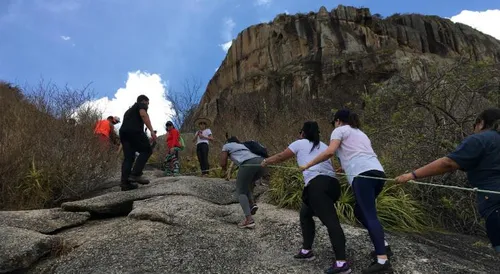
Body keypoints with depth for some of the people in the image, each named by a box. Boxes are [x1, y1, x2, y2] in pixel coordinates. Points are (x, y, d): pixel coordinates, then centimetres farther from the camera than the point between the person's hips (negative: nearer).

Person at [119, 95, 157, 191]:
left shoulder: (129, 110, 38)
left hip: (123, 132, 8)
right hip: (134, 131, -8)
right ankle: (135, 174, -16)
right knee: (146, 150, -3)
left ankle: (125, 183, -3)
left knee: (128, 157, 5)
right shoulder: (141, 105, 14)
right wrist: (152, 131, -18)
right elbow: (143, 115, -9)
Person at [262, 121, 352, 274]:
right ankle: (307, 250, 26)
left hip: (317, 184, -7)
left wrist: (266, 162, 39)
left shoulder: (300, 143, 14)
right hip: (333, 184, 7)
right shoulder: (323, 146, 27)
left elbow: (281, 157, 23)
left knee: (331, 221, -14)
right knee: (306, 214, 22)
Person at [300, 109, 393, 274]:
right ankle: (383, 246, 20)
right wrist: (344, 167, 40)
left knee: (370, 216, -10)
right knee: (360, 211, 21)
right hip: (378, 172, 8)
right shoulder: (360, 133, 33)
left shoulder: (340, 130, 9)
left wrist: (308, 165, 0)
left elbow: (330, 152, -7)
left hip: (363, 175, -8)